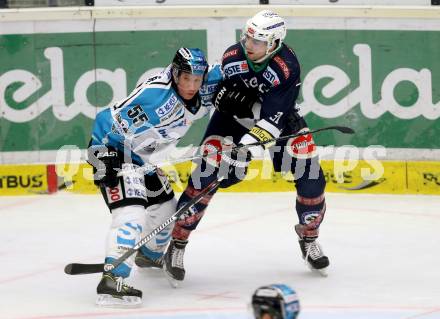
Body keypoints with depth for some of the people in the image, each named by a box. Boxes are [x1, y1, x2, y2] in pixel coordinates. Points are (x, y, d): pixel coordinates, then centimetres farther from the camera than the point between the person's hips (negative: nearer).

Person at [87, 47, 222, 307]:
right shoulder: (155, 93, -31)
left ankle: (149, 256, 52)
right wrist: (104, 161, -29)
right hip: (114, 151, -10)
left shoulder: (200, 94, -6)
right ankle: (112, 280, -32)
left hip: (143, 157, 10)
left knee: (166, 209, 24)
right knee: (132, 213, -26)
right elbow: (107, 122, -29)